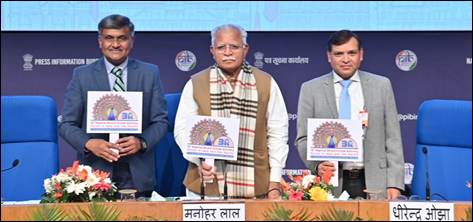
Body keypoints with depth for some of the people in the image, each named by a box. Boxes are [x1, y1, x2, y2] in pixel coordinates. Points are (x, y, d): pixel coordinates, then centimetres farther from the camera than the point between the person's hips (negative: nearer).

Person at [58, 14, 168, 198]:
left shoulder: (150, 73, 6)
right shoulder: (82, 75, 3)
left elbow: (160, 120, 4)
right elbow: (67, 124, 2)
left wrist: (142, 142, -14)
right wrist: (89, 143, -16)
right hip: (95, 174, -1)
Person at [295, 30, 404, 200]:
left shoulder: (382, 85, 8)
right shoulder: (311, 90, 5)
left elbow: (392, 138, 6)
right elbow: (303, 139, 5)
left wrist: (394, 184, -1)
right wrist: (317, 164, -14)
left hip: (374, 183, 1)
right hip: (331, 185, -1)